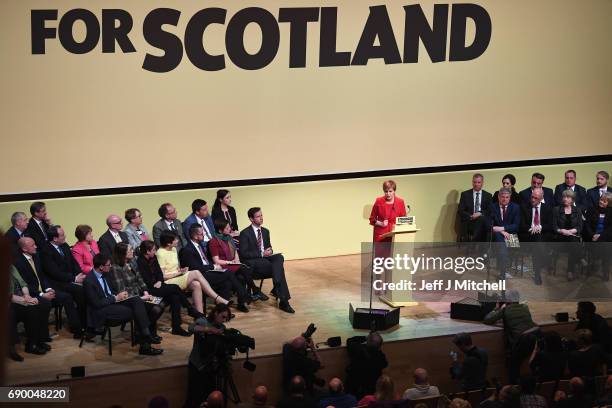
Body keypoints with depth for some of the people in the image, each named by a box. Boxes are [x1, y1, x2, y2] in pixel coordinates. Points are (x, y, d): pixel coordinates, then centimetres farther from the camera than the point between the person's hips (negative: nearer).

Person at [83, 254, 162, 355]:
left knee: (137, 301, -16)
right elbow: (97, 304, -19)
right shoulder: (88, 281, -18)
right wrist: (116, 298, -15)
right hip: (101, 309, -8)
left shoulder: (104, 275, 8)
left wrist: (119, 295, 0)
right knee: (135, 312, -22)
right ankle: (145, 345, -13)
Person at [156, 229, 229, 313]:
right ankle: (218, 299, -24)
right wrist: (179, 272, -13)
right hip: (168, 282, -8)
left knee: (196, 285, -25)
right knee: (196, 273, -25)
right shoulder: (161, 254, -12)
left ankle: (200, 314, -30)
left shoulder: (173, 249, 14)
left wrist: (180, 270, -4)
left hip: (178, 278, 8)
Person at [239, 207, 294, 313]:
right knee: (278, 268, -28)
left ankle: (276, 288, -33)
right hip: (252, 263, -6)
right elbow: (243, 253, -12)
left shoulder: (265, 231, 16)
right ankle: (283, 300, -28)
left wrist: (270, 251, -4)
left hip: (265, 258, 6)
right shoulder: (245, 233, -6)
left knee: (279, 257, -28)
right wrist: (261, 254, -17)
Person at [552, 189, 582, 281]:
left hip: (573, 236, 0)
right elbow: (554, 227, 5)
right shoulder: (556, 210, 12)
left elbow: (579, 227, 6)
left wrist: (570, 231, -12)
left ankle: (570, 271, -25)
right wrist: (562, 231, -15)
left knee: (574, 244, -31)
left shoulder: (577, 211, 14)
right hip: (560, 237, 0)